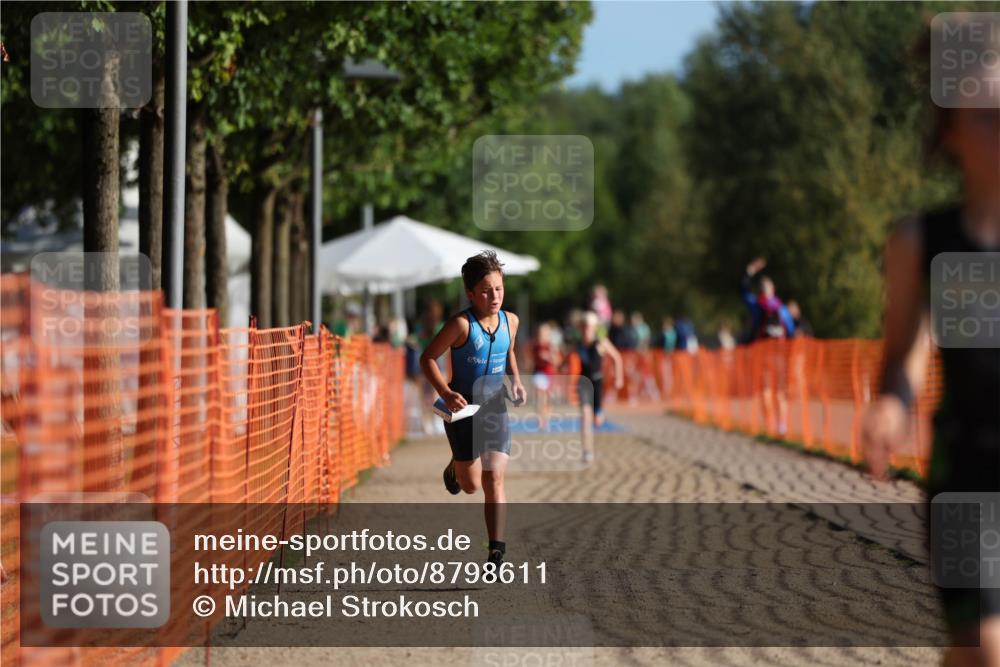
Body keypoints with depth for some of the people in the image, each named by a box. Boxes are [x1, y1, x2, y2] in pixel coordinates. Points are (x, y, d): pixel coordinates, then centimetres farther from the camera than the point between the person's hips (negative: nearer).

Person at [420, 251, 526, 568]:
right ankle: (455, 467, 44)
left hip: (495, 409, 3)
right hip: (462, 409, -3)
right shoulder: (461, 324, -17)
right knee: (471, 484, 5)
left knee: (495, 478, -8)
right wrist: (445, 393, -23)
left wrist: (516, 381, 3)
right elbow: (427, 358, -12)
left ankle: (496, 550, -7)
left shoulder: (510, 321, 0)